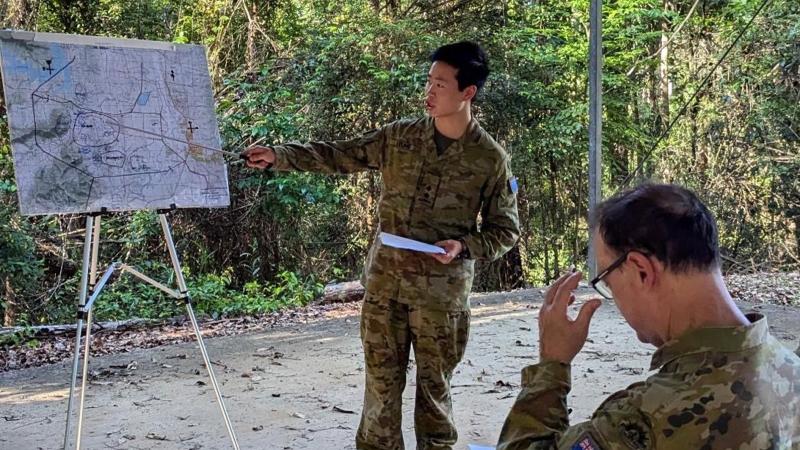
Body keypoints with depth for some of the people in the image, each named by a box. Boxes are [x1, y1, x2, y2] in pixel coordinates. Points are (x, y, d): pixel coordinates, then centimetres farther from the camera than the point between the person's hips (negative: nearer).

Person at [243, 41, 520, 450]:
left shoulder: (491, 158, -5)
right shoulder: (400, 137, 2)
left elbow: (505, 229, 0)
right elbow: (338, 156, 4)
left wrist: (463, 246, -17)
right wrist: (279, 155, -7)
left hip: (442, 290, -3)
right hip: (385, 281, 3)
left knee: (434, 386, 9)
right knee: (381, 382, 9)